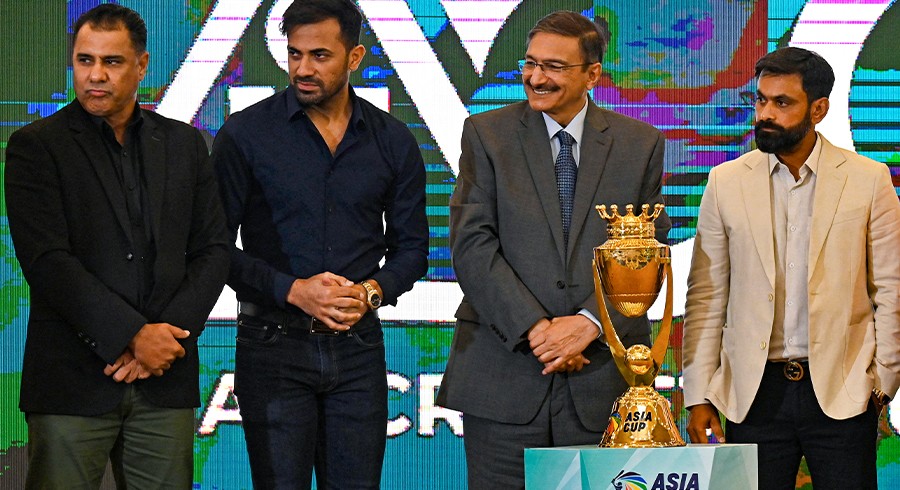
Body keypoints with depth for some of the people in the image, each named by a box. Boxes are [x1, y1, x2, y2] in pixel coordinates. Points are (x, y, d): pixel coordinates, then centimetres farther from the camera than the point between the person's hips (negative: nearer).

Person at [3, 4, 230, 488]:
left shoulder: (185, 144, 13)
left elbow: (213, 251, 10)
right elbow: (46, 261, -9)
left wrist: (169, 333, -6)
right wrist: (133, 335, -14)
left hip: (166, 381, 3)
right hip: (71, 381, -3)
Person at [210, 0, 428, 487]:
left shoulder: (393, 141, 6)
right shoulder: (245, 133, -2)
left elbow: (411, 246, 13)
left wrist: (372, 292, -7)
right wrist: (293, 290, -15)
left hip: (358, 344, 3)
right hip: (273, 341, -2)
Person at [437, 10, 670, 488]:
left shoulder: (640, 144, 8)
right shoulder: (486, 134, 5)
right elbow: (472, 246, -3)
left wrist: (589, 322, -11)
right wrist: (534, 328, -13)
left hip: (603, 374, 1)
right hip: (503, 373, -1)